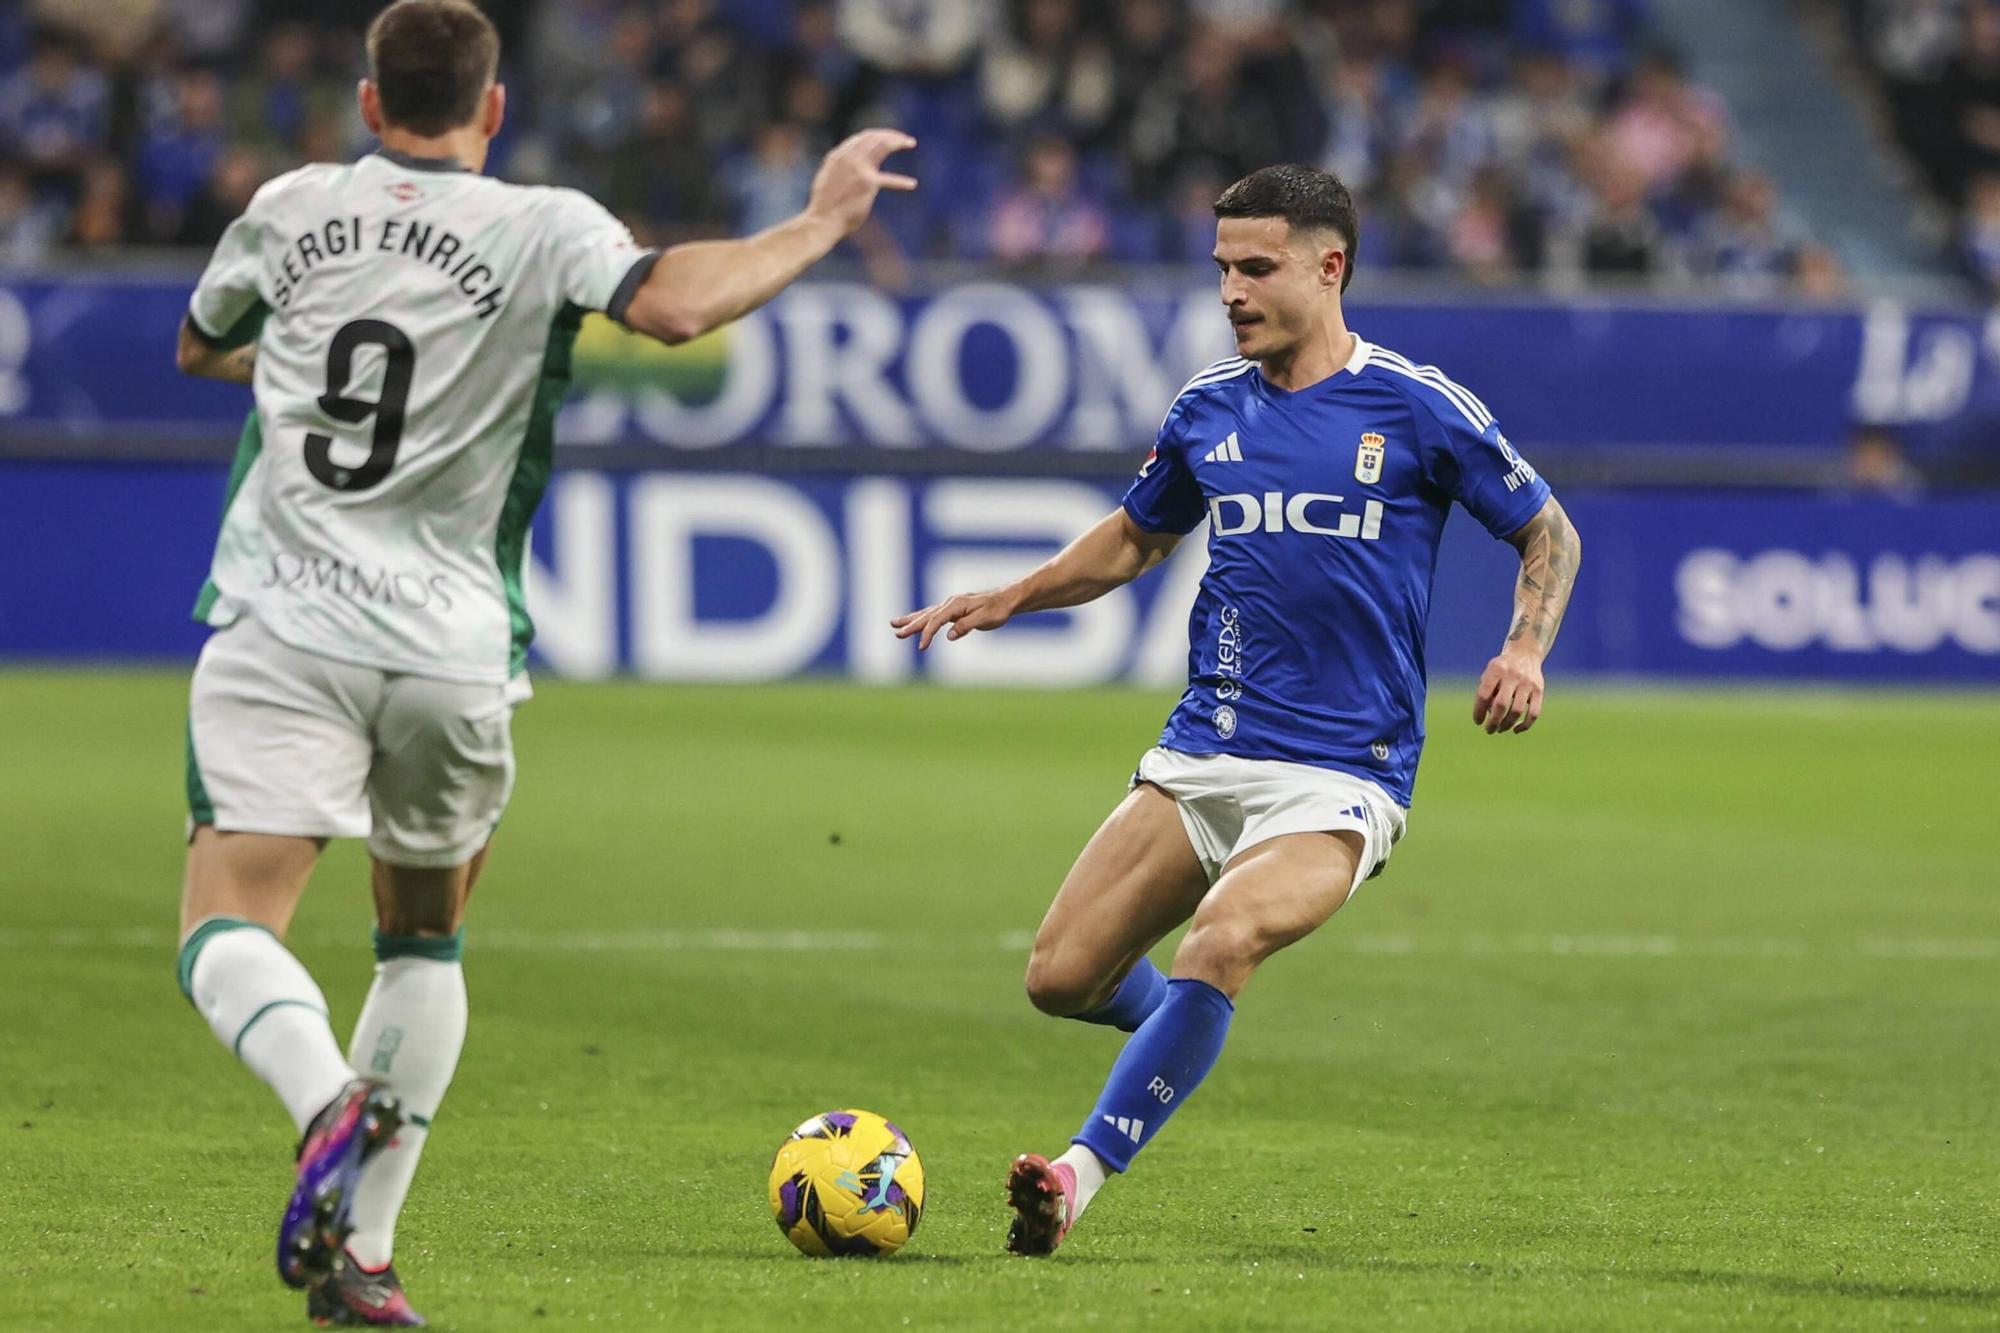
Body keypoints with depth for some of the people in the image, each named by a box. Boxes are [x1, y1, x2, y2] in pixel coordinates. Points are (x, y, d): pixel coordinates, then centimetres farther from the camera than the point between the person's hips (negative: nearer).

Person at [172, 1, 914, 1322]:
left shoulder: (291, 208, 10)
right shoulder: (544, 230, 0)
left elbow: (201, 348, 28)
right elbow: (674, 306, -19)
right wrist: (822, 222, -6)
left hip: (283, 627, 0)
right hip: (449, 652, 0)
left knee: (228, 932, -7)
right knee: (425, 942, 20)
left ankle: (330, 1100, -39)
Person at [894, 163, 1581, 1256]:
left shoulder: (1417, 407, -4)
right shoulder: (1209, 408, 9)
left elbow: (1549, 533, 7)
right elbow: (1138, 537, 27)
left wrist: (1525, 650, -10)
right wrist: (1007, 600, 14)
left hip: (1342, 774, -5)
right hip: (1202, 754, 5)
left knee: (1219, 948, -31)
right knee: (1060, 979, -3)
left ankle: (1079, 1177, -29)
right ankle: (1179, 1029, 31)